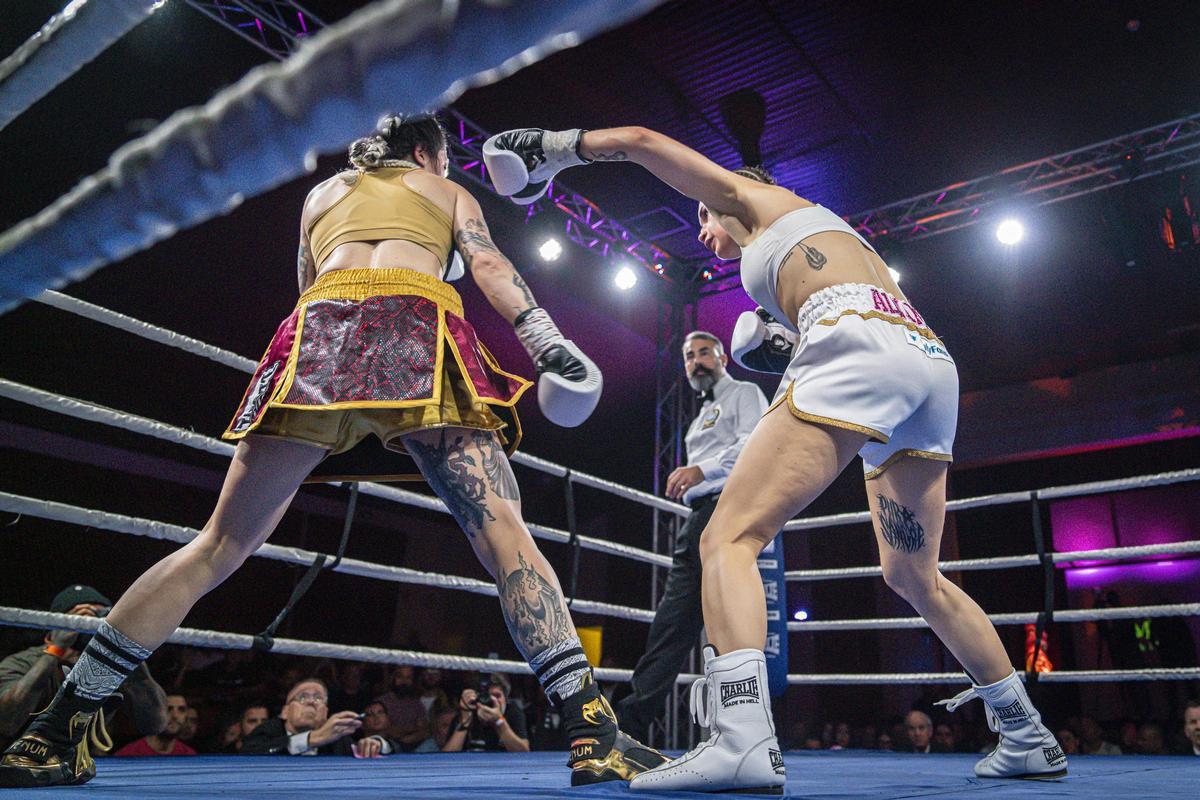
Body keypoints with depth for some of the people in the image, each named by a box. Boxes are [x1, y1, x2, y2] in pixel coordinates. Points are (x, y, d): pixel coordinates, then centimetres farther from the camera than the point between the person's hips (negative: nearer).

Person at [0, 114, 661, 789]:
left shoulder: (325, 190, 36)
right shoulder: (449, 193, 28)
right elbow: (490, 267, 10)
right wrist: (548, 343, 0)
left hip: (322, 325, 3)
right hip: (422, 332, -2)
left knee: (222, 543, 6)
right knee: (503, 532, -10)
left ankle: (56, 734, 8)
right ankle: (594, 733, -18)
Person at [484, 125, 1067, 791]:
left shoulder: (754, 198, 22)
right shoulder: (832, 237, 40)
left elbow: (640, 140, 18)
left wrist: (555, 146, 31)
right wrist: (789, 352, 27)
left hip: (861, 347, -8)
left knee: (729, 539, -14)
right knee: (915, 578, 19)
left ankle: (741, 739, -31)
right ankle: (1028, 740, 26)